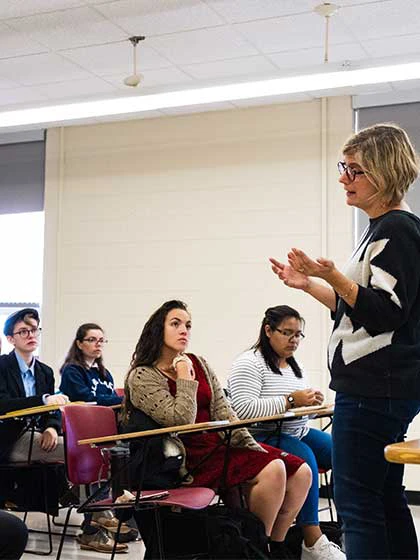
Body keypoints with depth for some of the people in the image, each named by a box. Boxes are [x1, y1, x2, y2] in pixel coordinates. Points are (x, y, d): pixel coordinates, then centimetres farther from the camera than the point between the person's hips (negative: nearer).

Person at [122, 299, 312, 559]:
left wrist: (252, 447, -5)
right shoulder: (143, 377, -7)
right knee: (272, 470, -25)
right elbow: (181, 420, -19)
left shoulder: (199, 364, 12)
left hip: (218, 444, 7)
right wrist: (185, 379, -11)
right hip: (189, 458, -7)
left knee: (301, 472, -8)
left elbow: (223, 412, 6)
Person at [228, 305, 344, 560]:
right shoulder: (249, 363, -10)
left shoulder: (293, 364, 18)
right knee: (305, 458, -33)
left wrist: (311, 400, 3)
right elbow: (244, 409, -24)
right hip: (263, 438, -8)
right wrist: (290, 400, -24)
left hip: (298, 433, 8)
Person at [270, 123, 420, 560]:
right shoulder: (382, 228, 18)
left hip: (374, 389, -11)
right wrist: (310, 284, 16)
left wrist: (334, 277, -29)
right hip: (378, 388, 11)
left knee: (356, 501, -7)